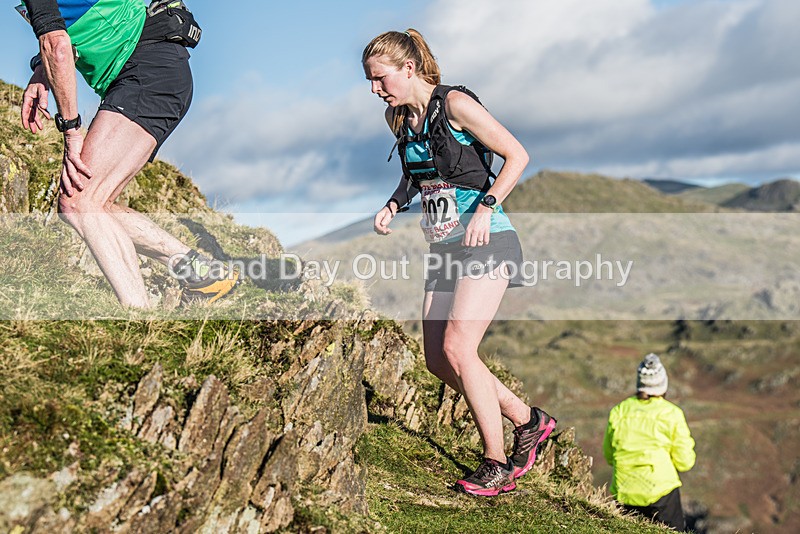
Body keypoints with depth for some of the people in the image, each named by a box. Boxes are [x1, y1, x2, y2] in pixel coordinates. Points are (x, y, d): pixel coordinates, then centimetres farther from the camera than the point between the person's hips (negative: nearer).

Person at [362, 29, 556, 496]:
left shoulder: (454, 103, -10)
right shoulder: (400, 118, 11)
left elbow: (517, 154, -10)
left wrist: (486, 207, -20)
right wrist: (394, 205, 8)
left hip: (486, 243, -8)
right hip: (444, 249, 8)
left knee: (457, 349, -17)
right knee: (438, 360, 3)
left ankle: (497, 464, -3)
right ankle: (529, 421, 20)